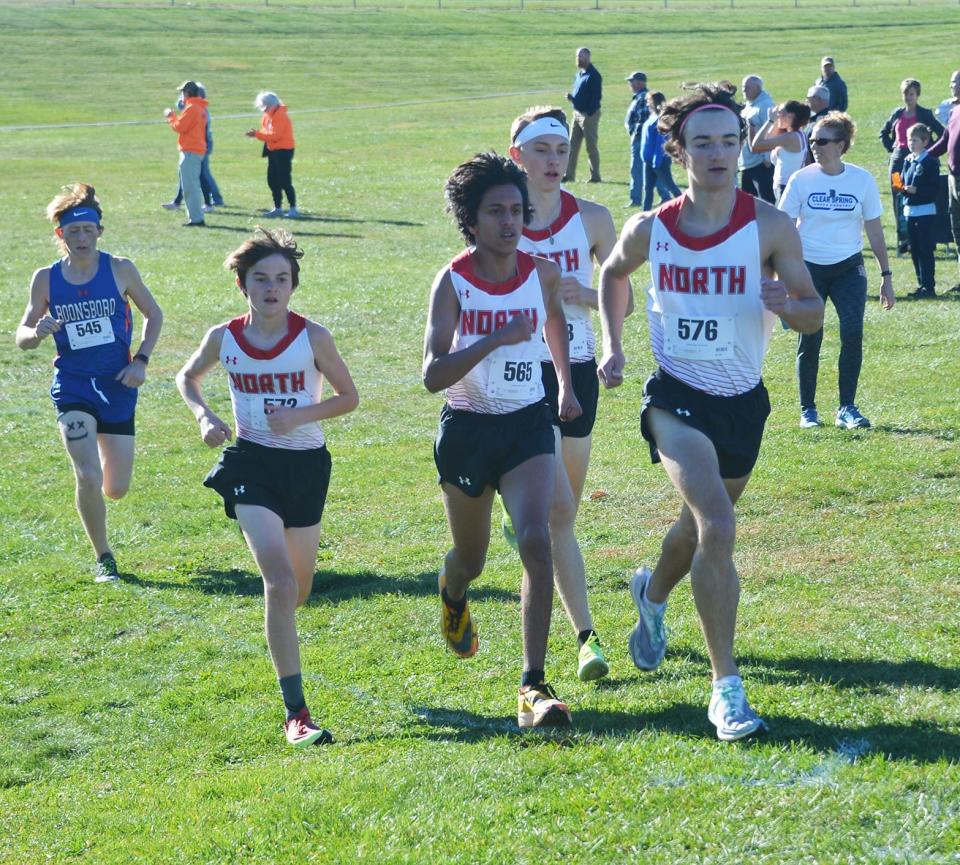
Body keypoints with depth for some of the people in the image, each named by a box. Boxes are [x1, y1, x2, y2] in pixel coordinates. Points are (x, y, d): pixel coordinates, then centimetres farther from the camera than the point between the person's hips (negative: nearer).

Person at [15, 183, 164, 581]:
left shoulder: (120, 270, -5)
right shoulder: (46, 279, -4)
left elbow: (154, 315, 7)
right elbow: (21, 336, 2)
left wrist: (141, 359, -6)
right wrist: (37, 332, -21)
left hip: (117, 385, 1)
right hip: (72, 387, -1)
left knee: (116, 489, 6)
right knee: (88, 478, -18)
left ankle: (101, 451, 45)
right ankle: (104, 558, 4)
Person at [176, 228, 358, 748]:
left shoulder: (312, 337, -9)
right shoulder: (223, 339, -5)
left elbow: (349, 397, 0)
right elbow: (187, 378, 15)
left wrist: (301, 415, -16)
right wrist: (205, 417, -4)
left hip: (306, 465, 1)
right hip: (251, 465, -1)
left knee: (299, 589, 15)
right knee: (280, 583, -18)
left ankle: (280, 632, 55)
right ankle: (296, 713, -18)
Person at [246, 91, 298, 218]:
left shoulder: (280, 116, -17)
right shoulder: (268, 116, 12)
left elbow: (275, 135, -23)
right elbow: (268, 133, 11)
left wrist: (257, 134, -21)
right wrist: (256, 134, -7)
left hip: (284, 151, -10)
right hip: (273, 151, 10)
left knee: (285, 181, -10)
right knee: (272, 181, 10)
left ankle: (293, 209, -6)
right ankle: (277, 208, 17)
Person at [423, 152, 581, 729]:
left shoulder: (542, 273, -4)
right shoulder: (453, 281, -13)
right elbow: (433, 375, -22)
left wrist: (566, 383, 22)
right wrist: (496, 339, -31)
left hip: (528, 426, 1)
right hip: (467, 428, -1)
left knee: (536, 540, -22)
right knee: (471, 560, 16)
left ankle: (535, 686, -22)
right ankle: (453, 595, 57)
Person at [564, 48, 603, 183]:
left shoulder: (593, 75, -15)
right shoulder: (579, 73, 14)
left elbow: (596, 96, -19)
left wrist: (590, 114, -22)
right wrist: (571, 97, 0)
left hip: (589, 115, -9)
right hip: (578, 113, 9)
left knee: (591, 146, -3)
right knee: (572, 145, 10)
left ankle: (595, 176, 4)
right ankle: (569, 175, 15)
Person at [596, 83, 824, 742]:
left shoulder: (770, 227, -10)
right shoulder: (650, 230, -5)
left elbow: (814, 312, -5)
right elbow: (613, 274, 17)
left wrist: (786, 303, -27)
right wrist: (613, 346, 8)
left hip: (742, 402, 2)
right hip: (677, 397, -2)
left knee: (701, 527, 21)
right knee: (718, 526, -23)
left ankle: (653, 592, 58)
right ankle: (726, 687, -17)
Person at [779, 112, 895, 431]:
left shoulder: (862, 180, -2)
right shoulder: (801, 180, -4)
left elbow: (875, 231, 6)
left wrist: (886, 276, 5)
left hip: (848, 267, 0)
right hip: (809, 268, 0)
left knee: (853, 333, -13)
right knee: (810, 338, 1)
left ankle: (847, 408, -4)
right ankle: (807, 410, 14)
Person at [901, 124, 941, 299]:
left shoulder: (930, 162, -9)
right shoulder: (908, 161, 11)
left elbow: (935, 187, -14)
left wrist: (916, 190, -23)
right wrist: (901, 188, -3)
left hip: (926, 211, -7)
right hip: (910, 211, 7)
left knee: (925, 251, -6)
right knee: (915, 251, 11)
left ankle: (929, 287, -4)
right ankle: (922, 284, 19)